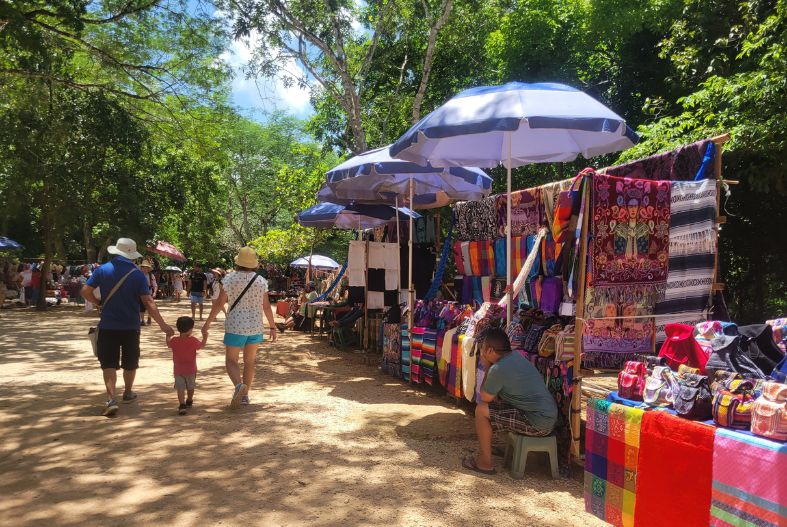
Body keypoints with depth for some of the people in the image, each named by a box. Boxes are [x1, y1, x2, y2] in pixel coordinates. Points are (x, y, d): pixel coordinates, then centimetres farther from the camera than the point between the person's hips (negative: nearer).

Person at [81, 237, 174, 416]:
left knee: (109, 364, 4)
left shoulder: (102, 270, -4)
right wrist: (162, 324, -12)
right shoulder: (137, 274, -8)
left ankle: (111, 400, -11)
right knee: (130, 363, 18)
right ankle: (128, 393, 34)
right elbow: (148, 302, -14)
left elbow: (85, 291, -7)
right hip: (130, 327, 0)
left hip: (108, 326, 0)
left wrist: (99, 303, 12)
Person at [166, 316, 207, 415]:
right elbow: (202, 345, 1)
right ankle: (189, 402, 40)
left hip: (178, 370, 0)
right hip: (191, 370, 0)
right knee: (190, 387, 21)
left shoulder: (174, 340, -8)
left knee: (180, 388, -3)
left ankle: (182, 405, -18)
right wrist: (205, 336, 14)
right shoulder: (193, 341, -15)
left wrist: (168, 335, 28)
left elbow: (168, 344, 14)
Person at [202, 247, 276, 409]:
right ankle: (245, 395, 21)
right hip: (256, 326, 3)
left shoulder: (229, 279, -9)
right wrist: (272, 327, 9)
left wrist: (208, 323, 0)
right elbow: (266, 306, 0)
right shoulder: (261, 281, -2)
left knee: (231, 360, 8)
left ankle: (239, 385, -19)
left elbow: (220, 303, -9)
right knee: (249, 361, 16)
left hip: (235, 326, -3)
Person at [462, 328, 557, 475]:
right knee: (496, 404, 24)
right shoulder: (517, 357, 10)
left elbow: (485, 397, -2)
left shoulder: (498, 369, -18)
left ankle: (485, 462, 4)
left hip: (537, 424, -9)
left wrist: (487, 367, 1)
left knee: (481, 410, -6)